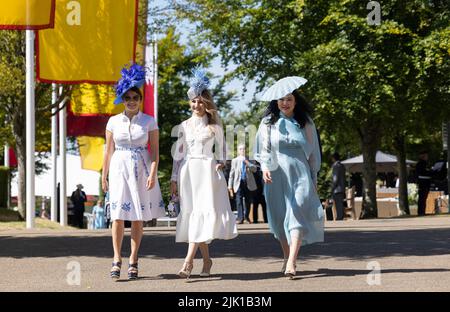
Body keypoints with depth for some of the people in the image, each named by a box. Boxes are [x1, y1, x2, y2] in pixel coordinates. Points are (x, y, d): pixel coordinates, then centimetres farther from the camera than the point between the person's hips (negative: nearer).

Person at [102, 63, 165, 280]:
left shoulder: (149, 122, 1)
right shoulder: (114, 121, 5)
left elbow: (155, 151, -1)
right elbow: (108, 150, 8)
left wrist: (153, 174, -12)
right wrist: (104, 176, 7)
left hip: (141, 170, 0)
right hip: (119, 169, 0)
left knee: (138, 217, 3)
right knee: (118, 215, -7)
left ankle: (133, 260, 9)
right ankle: (117, 260, -5)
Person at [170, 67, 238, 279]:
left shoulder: (215, 127, 6)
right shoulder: (185, 126, 10)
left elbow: (221, 150, 14)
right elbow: (178, 153, 10)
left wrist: (220, 165, -1)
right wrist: (174, 179, 7)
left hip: (207, 171, -2)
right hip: (188, 171, 2)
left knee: (202, 213, -13)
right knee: (191, 212, 1)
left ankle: (189, 260, -20)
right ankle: (206, 259, 11)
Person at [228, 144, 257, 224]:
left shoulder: (249, 160, 9)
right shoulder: (235, 160, 9)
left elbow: (254, 169, -2)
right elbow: (232, 173, 9)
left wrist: (248, 164, -19)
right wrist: (230, 186, 5)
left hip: (248, 184, 1)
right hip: (239, 183, -1)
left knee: (248, 201, 7)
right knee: (239, 201, -11)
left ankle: (246, 217, 21)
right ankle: (240, 218, -12)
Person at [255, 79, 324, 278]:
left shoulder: (305, 123, 8)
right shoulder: (269, 122, 7)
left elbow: (313, 151, 13)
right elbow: (263, 148, 3)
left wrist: (314, 178, 13)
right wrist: (265, 168, -15)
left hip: (300, 173, -1)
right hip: (277, 174, 1)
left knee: (297, 215, -15)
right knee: (280, 217, 5)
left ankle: (291, 262, -24)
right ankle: (286, 257, 22)